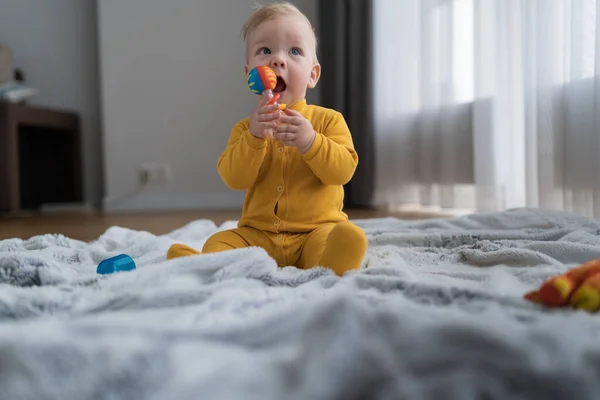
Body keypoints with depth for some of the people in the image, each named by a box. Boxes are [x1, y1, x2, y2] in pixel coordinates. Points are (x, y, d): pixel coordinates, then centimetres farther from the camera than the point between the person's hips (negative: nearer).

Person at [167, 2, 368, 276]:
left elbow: (343, 170, -10)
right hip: (258, 235, 3)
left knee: (350, 237, -30)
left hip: (316, 231, -2)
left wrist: (310, 142, -26)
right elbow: (234, 179, -6)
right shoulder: (246, 127, 8)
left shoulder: (328, 119, 2)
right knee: (219, 243, -19)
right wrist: (254, 137, -21)